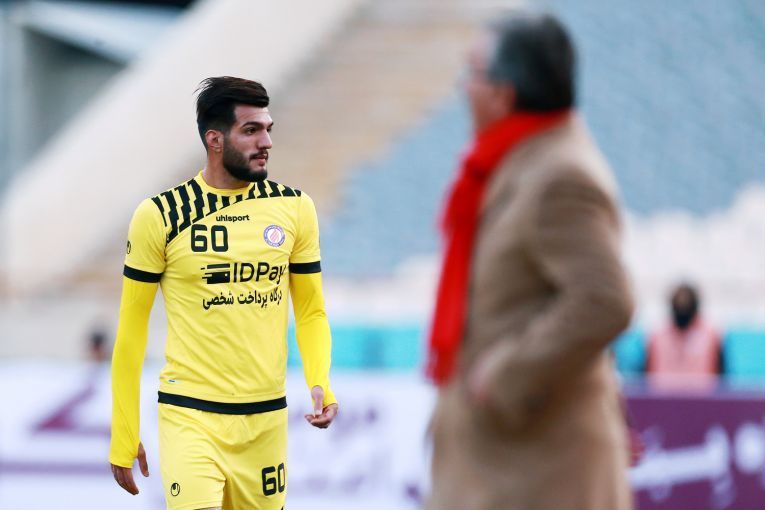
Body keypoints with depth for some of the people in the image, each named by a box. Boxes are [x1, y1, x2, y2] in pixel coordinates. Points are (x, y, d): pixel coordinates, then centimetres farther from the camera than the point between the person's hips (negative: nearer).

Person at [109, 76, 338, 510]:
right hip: (191, 416, -4)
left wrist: (321, 384, -7)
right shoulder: (160, 216, -4)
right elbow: (132, 329, 1)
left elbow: (312, 311, 13)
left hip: (268, 416, 4)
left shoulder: (294, 209, 5)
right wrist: (123, 438, 1)